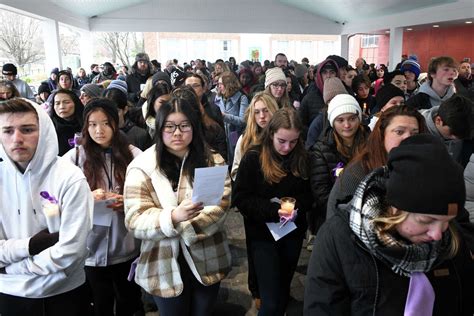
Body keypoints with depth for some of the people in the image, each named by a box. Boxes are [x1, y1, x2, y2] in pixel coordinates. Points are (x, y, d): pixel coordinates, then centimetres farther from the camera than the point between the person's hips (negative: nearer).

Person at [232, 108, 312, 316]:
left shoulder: (302, 158, -3)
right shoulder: (253, 158, -13)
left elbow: (309, 194, 5)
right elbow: (240, 198, -14)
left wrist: (298, 207, -17)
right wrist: (273, 210, -25)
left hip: (293, 233, 4)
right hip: (263, 235, -4)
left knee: (284, 292, 20)